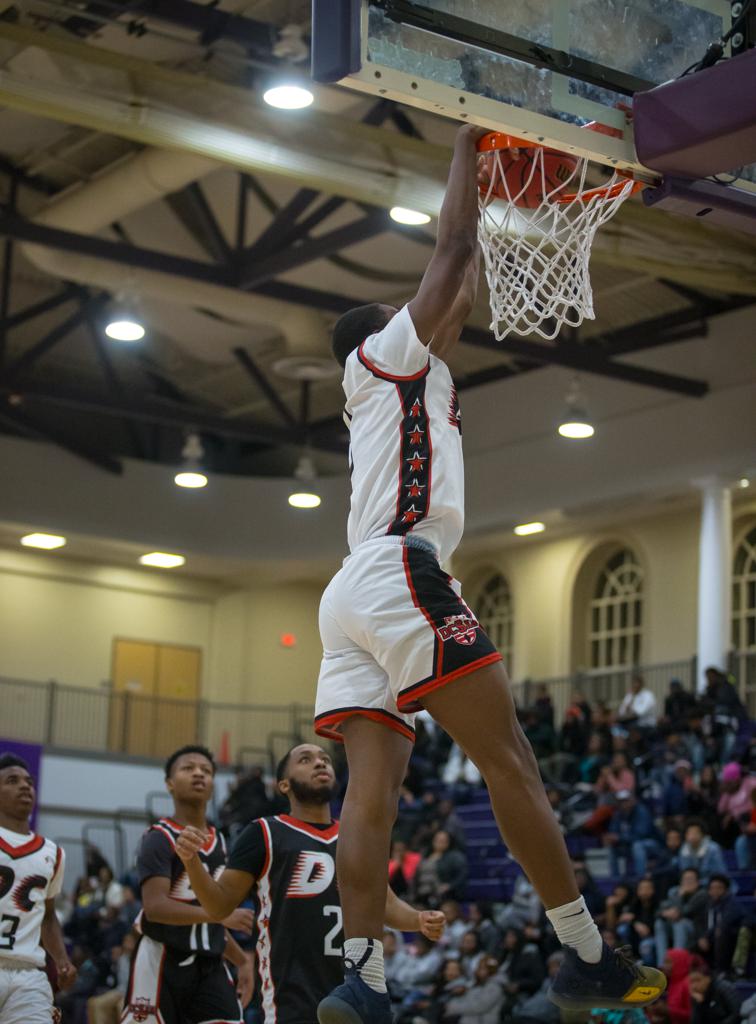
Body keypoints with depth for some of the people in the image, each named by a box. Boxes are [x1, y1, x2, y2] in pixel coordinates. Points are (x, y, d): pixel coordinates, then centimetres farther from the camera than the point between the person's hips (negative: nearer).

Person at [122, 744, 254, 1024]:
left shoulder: (219, 842, 16)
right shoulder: (159, 838, -8)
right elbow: (155, 907, -22)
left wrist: (241, 961, 19)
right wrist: (219, 914, -28)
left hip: (210, 964, 7)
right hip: (163, 962, -7)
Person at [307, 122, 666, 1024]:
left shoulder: (407, 373, 33)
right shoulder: (381, 356, 11)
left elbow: (459, 299, 42)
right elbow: (451, 247, 8)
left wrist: (480, 202, 47)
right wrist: (466, 146, 20)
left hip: (354, 594, 10)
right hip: (399, 572, -10)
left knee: (372, 789, -6)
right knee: (509, 761, -12)